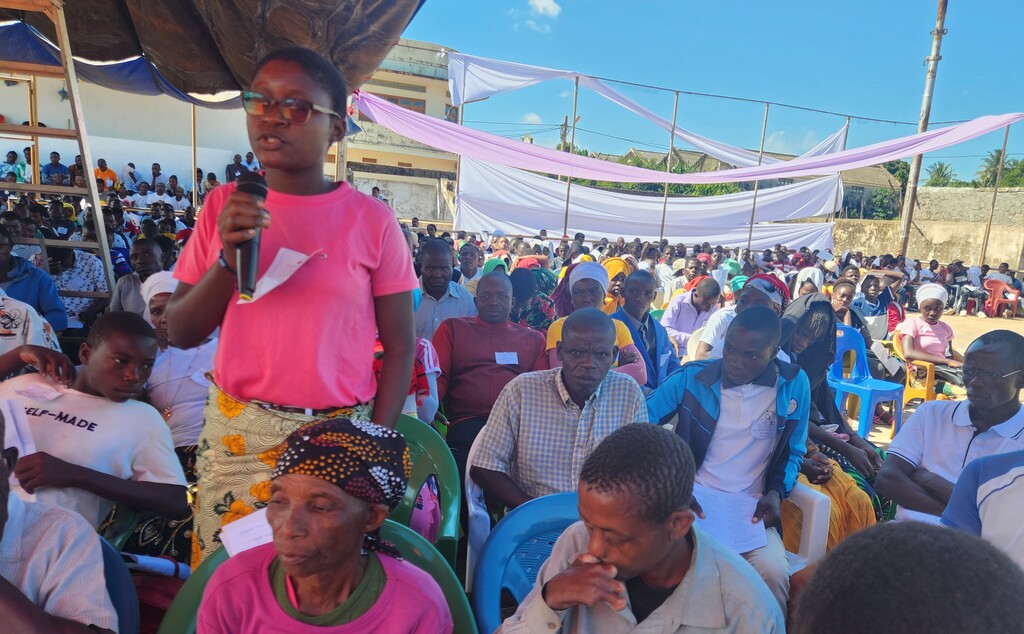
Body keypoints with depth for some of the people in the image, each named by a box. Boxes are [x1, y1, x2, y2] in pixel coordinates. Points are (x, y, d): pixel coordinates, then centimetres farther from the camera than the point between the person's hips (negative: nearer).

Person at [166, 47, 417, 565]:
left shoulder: (372, 220, -6)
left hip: (340, 434, -2)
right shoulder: (225, 206, 3)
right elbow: (180, 333, 3)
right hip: (236, 431, 3)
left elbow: (400, 346, -3)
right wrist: (229, 256, -13)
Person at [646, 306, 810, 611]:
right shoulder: (692, 377, -2)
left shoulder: (794, 384, 3)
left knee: (773, 572, -30)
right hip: (692, 504, -1)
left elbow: (794, 451, 15)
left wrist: (777, 491, -5)